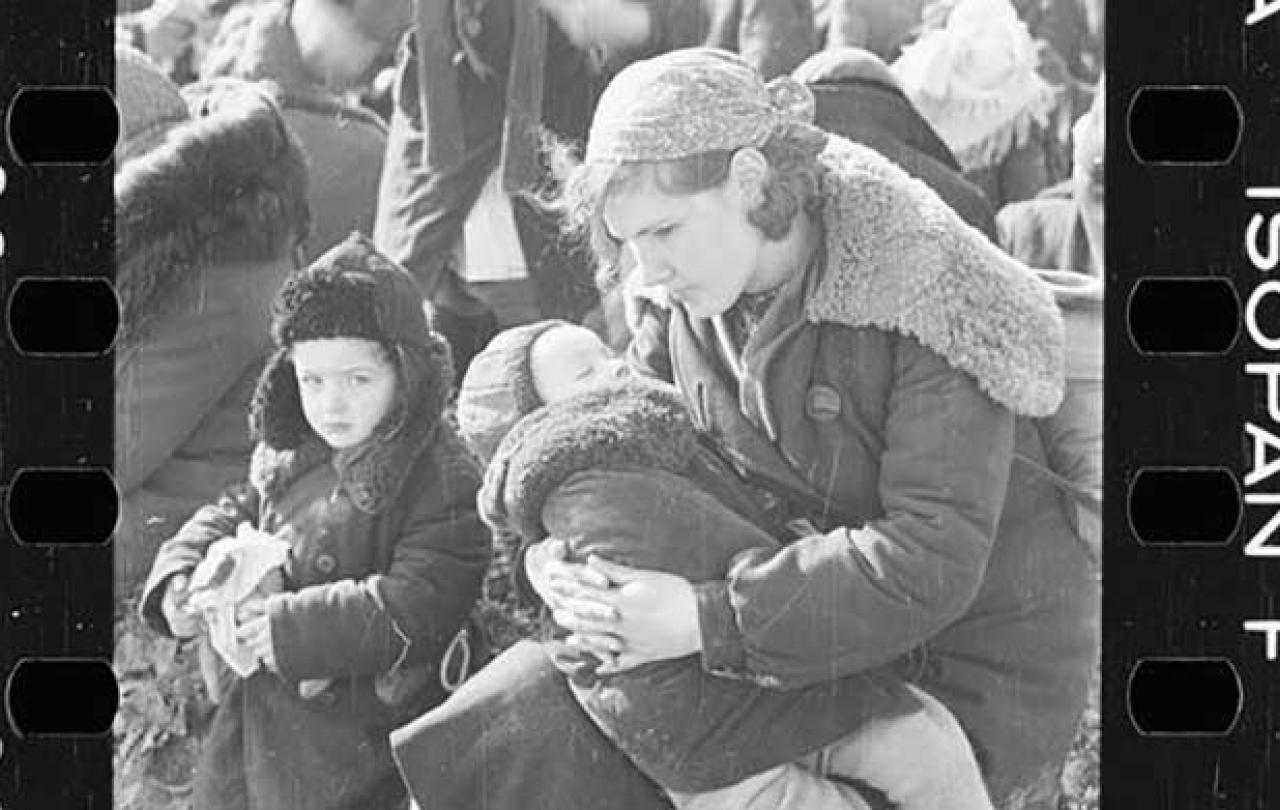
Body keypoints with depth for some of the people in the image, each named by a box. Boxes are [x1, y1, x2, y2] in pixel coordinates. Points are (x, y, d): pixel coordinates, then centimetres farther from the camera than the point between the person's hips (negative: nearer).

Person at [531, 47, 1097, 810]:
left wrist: (706, 622, -35)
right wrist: (565, 559, -20)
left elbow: (933, 559, -32)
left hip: (986, 653, -6)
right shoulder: (703, 308, -6)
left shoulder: (927, 295, -28)